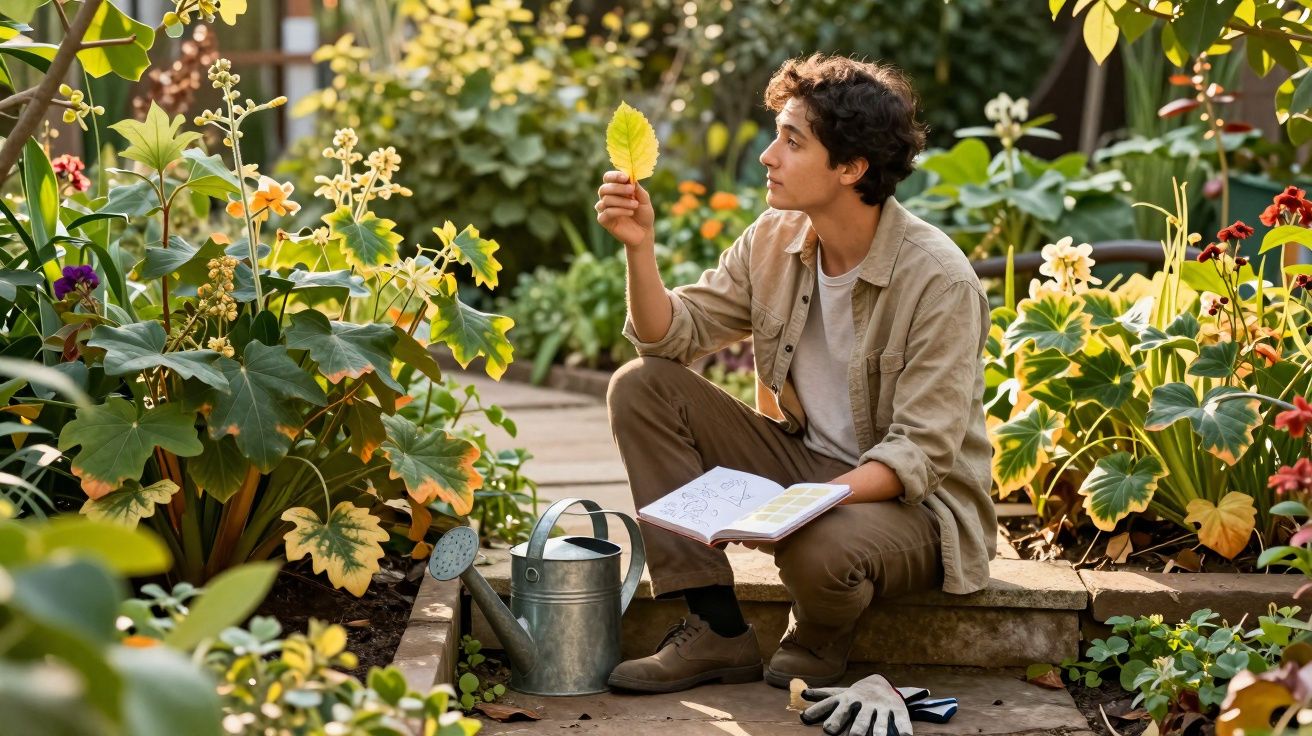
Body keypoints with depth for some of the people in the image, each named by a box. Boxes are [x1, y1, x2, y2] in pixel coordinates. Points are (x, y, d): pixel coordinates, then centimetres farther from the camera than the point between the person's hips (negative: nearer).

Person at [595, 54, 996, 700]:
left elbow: (920, 454, -24)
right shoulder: (774, 240, -2)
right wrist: (640, 247, -16)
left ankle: (817, 643, 1)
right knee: (640, 386, -8)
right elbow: (671, 336, 1)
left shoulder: (938, 281, -22)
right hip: (805, 463, 7)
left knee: (821, 548, -41)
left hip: (913, 502, -7)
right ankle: (718, 633, -9)